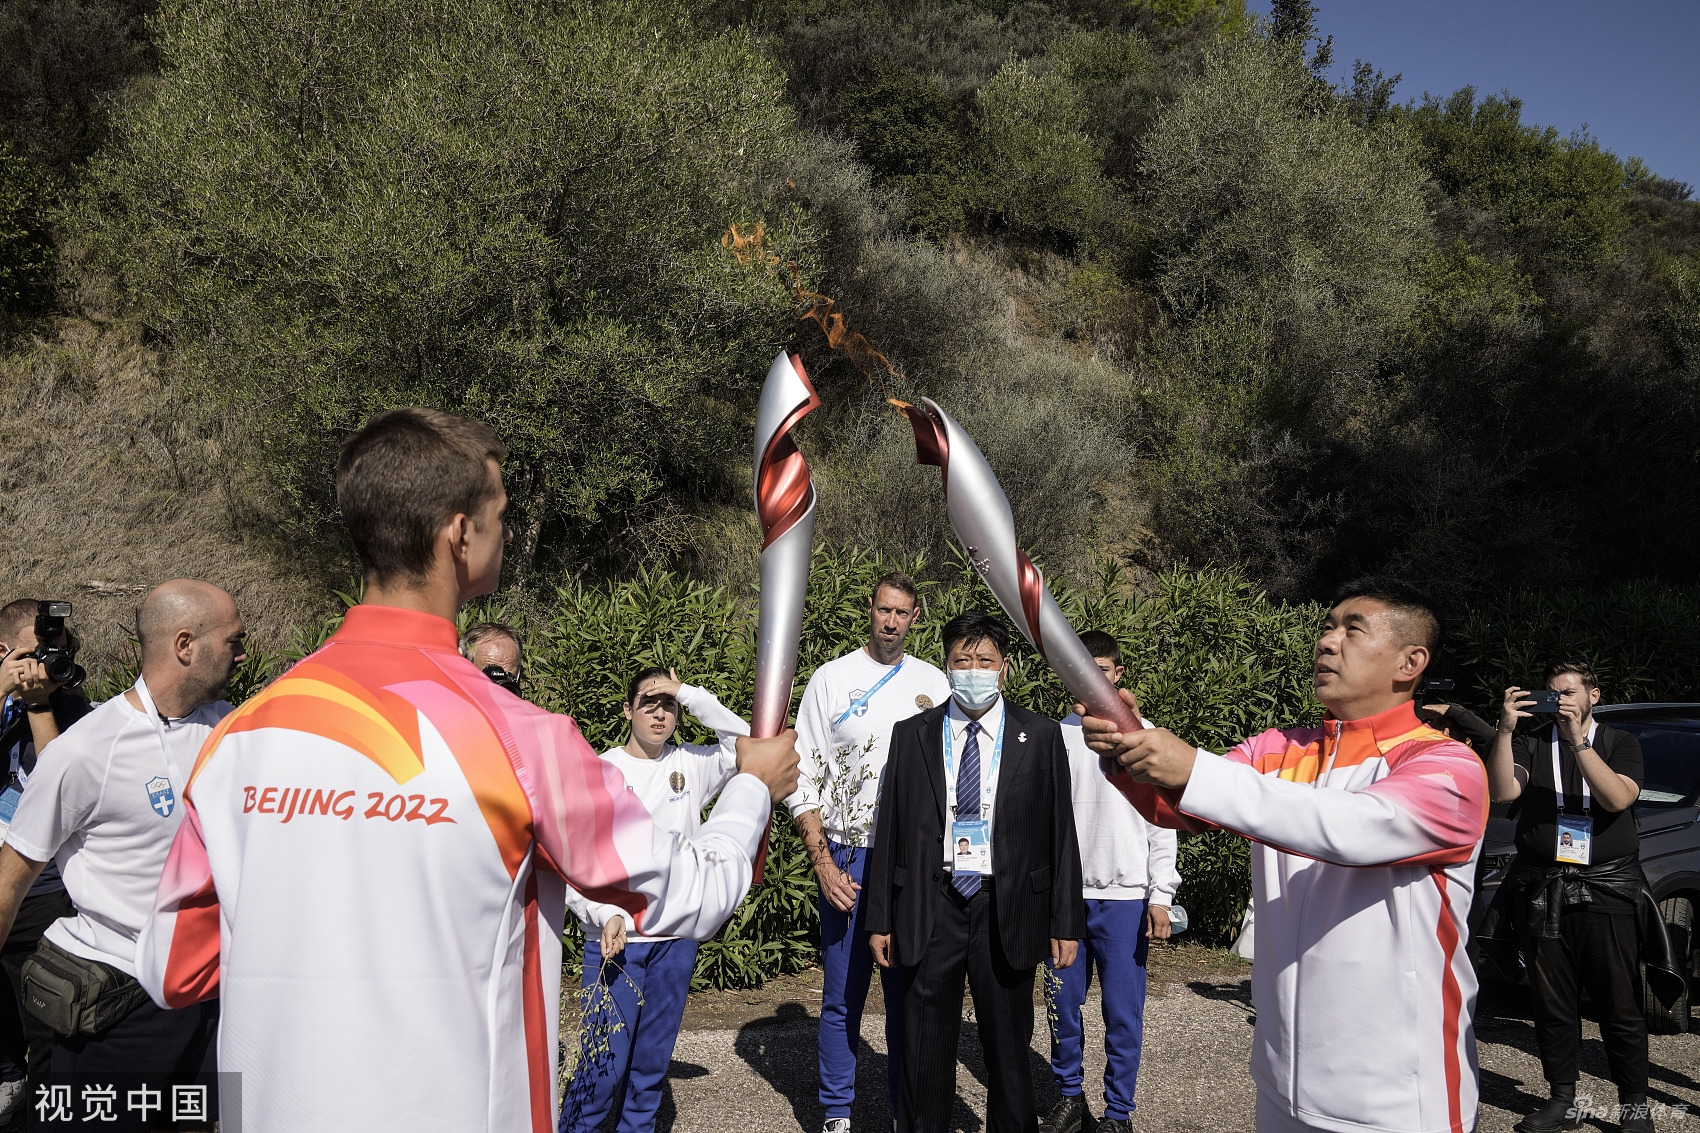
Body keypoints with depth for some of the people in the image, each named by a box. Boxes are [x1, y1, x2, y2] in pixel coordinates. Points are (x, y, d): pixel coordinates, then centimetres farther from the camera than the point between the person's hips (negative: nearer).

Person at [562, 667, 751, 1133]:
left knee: (653, 1059, 13)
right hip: (613, 938, -3)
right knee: (604, 1062, -3)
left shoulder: (690, 765, 4)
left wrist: (690, 694, -13)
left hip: (677, 938, 3)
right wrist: (606, 914, -20)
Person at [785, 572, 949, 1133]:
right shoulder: (831, 679, 1)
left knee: (909, 995, 9)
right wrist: (822, 862, -8)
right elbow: (803, 780, 0)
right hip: (847, 860, -1)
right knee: (842, 997, 5)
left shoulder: (934, 684, 7)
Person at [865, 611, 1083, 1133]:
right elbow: (889, 830, 3)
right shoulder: (912, 735, 2)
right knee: (925, 1050, 11)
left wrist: (1066, 923, -1)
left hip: (1006, 911, 0)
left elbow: (1060, 834, 0)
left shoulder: (1040, 737, 0)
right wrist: (879, 918, 2)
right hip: (931, 908, 1)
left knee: (1008, 1044, 12)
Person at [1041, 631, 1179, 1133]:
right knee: (1064, 1003, 8)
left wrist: (1160, 896, -3)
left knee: (1123, 1012, 2)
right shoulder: (1055, 737, 5)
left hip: (1124, 895, -2)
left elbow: (1161, 823, 1)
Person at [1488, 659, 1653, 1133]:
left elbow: (1618, 798, -11)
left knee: (1620, 1006, 0)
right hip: (1542, 892, 2)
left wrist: (1578, 740, -19)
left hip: (1605, 891, -2)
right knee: (1552, 1005, 7)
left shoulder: (1620, 743, 8)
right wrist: (1505, 730, -18)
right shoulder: (1531, 743, 10)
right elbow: (1502, 791, -8)